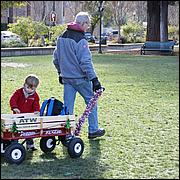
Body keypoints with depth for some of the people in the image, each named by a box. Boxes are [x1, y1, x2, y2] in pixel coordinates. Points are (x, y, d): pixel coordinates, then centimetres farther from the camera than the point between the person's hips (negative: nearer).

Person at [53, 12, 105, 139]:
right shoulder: (80, 40, -17)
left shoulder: (62, 37, 8)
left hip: (66, 78, 6)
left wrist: (61, 73, 26)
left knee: (68, 106, 8)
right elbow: (86, 62, -21)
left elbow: (56, 58, 16)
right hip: (80, 78, -6)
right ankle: (93, 130, 16)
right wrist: (94, 79, -19)